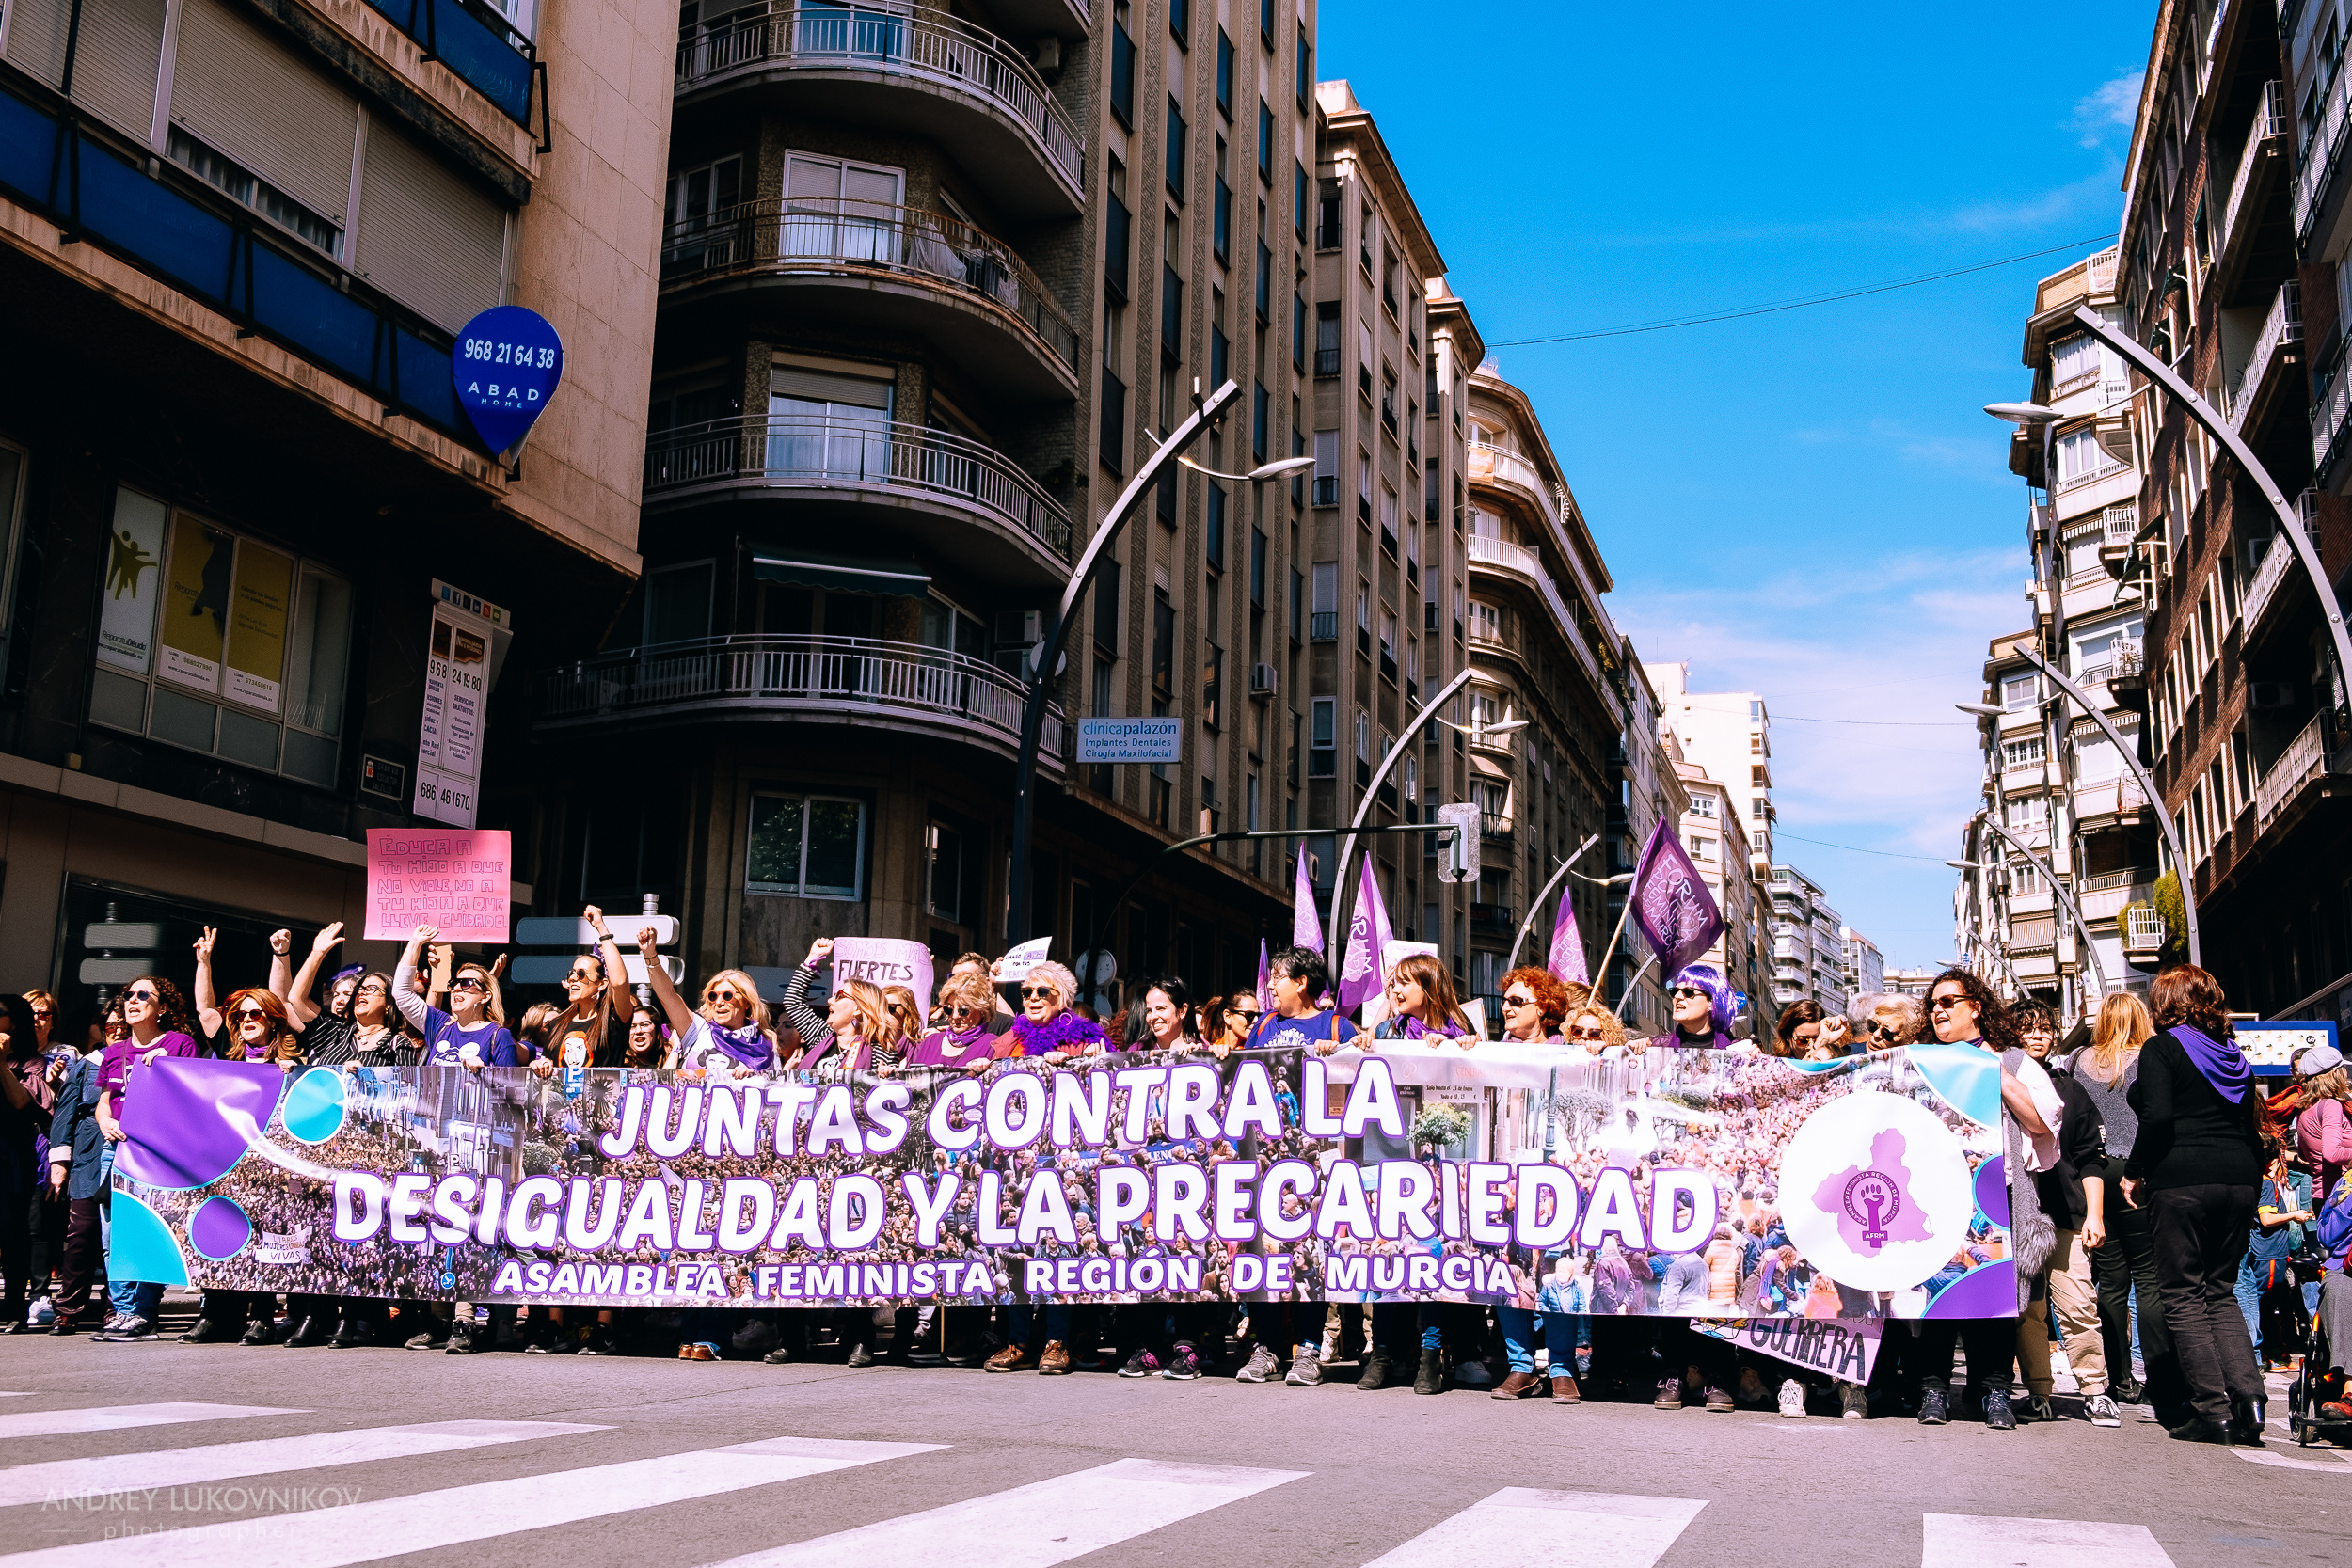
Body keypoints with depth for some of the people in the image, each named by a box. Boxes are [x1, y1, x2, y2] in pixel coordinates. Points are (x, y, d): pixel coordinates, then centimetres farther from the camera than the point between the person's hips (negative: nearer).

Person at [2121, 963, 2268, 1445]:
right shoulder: (2234, 1054, 16)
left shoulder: (2161, 1048, -2)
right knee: (2220, 1292, 13)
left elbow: (2157, 1116, -15)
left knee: (2183, 1294, 0)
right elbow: (2252, 1127, 16)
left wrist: (2134, 1171, -4)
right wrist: (2250, 1185, 22)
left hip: (2182, 1182, -6)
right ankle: (2247, 1401, -3)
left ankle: (2212, 1409, -6)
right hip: (2240, 1180, 6)